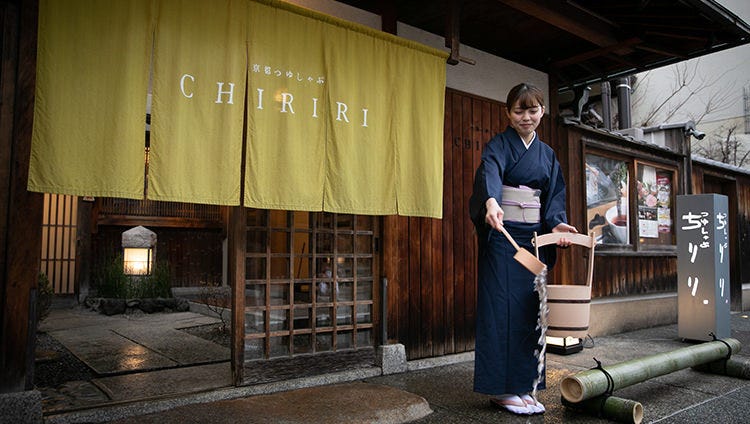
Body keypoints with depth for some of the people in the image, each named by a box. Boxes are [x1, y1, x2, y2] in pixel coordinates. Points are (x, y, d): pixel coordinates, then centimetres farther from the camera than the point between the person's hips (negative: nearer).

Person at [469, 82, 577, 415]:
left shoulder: (547, 154, 18)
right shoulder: (499, 145, -1)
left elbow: (554, 196, 13)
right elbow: (489, 173, -23)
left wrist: (556, 223, -9)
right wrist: (492, 202, -45)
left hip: (534, 237, 6)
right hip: (502, 235, -6)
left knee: (530, 308, 5)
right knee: (502, 309, -7)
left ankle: (523, 385, 14)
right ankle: (501, 388, 0)